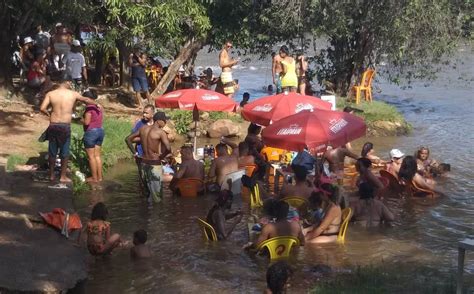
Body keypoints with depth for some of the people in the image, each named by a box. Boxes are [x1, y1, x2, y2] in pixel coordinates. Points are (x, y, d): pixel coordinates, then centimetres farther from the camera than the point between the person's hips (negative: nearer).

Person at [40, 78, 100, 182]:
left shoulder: (50, 94, 0)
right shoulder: (73, 94, 1)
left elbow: (42, 108, -8)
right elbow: (86, 100, 18)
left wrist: (48, 114, 12)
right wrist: (97, 104, 36)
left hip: (53, 125, 2)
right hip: (65, 126, -2)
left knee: (52, 151, 13)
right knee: (64, 152, 9)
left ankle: (52, 175, 23)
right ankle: (63, 176, 13)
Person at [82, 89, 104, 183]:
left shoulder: (89, 107, -15)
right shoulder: (99, 107, 11)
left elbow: (87, 122, -19)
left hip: (91, 132, -8)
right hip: (100, 131, 8)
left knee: (91, 156, -1)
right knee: (97, 155, 11)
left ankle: (94, 178, 1)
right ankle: (99, 176, 13)